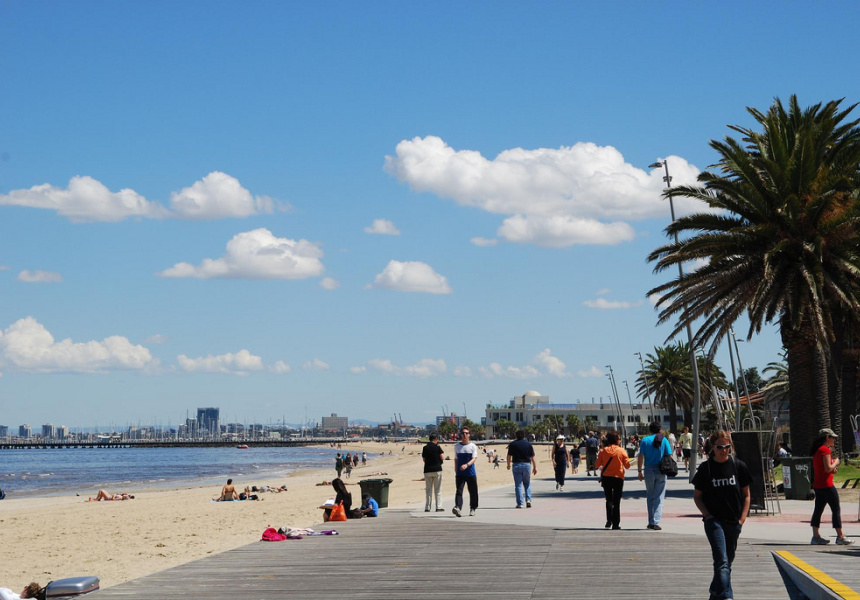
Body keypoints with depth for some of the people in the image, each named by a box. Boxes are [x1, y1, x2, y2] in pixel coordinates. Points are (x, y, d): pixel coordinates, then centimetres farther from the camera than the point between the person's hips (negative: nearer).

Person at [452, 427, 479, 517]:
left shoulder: (473, 446, 0)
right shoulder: (457, 446, 10)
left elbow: (474, 458, -10)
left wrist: (466, 465, -27)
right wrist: (455, 471, 15)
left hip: (471, 473, -1)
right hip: (460, 473, 1)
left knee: (473, 492, 6)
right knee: (459, 491, -13)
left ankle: (472, 509, 21)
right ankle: (457, 507, -26)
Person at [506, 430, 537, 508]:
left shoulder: (512, 444, -1)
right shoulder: (528, 444, 2)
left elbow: (509, 456, 1)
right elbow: (532, 457, 1)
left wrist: (508, 465, 16)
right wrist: (535, 467, 6)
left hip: (516, 465, -1)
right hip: (526, 464, 1)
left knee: (518, 485, 2)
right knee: (527, 484, 16)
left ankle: (520, 503, 0)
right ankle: (528, 500, -1)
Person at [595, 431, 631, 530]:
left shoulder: (603, 451, -4)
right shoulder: (621, 451, -7)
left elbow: (597, 465, -2)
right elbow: (627, 465, -4)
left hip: (606, 478, 1)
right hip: (618, 477, -1)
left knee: (609, 500, 15)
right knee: (616, 501, 4)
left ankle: (609, 520, 0)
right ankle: (615, 524, 2)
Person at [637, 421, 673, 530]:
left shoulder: (645, 440, 0)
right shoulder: (664, 440, 0)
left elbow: (640, 457, -3)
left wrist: (640, 471, 2)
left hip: (648, 470, 1)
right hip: (661, 472, -1)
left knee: (650, 497, 14)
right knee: (659, 497, 3)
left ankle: (651, 522, 15)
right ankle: (655, 522, -7)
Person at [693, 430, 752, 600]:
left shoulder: (739, 466, 2)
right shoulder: (706, 468, -2)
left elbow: (746, 495, 9)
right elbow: (697, 496, 6)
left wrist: (742, 519, 0)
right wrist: (707, 515, -7)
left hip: (734, 522, 3)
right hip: (714, 521, -3)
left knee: (727, 561, 15)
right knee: (722, 561, -16)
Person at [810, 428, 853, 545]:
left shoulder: (817, 450, 16)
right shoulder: (825, 450, -14)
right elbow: (828, 468, -21)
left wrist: (832, 468, 11)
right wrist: (836, 462, -4)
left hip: (817, 485, 10)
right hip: (826, 485, -10)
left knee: (818, 510, 8)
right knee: (836, 510, -2)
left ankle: (816, 536, 8)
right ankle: (840, 537, 0)